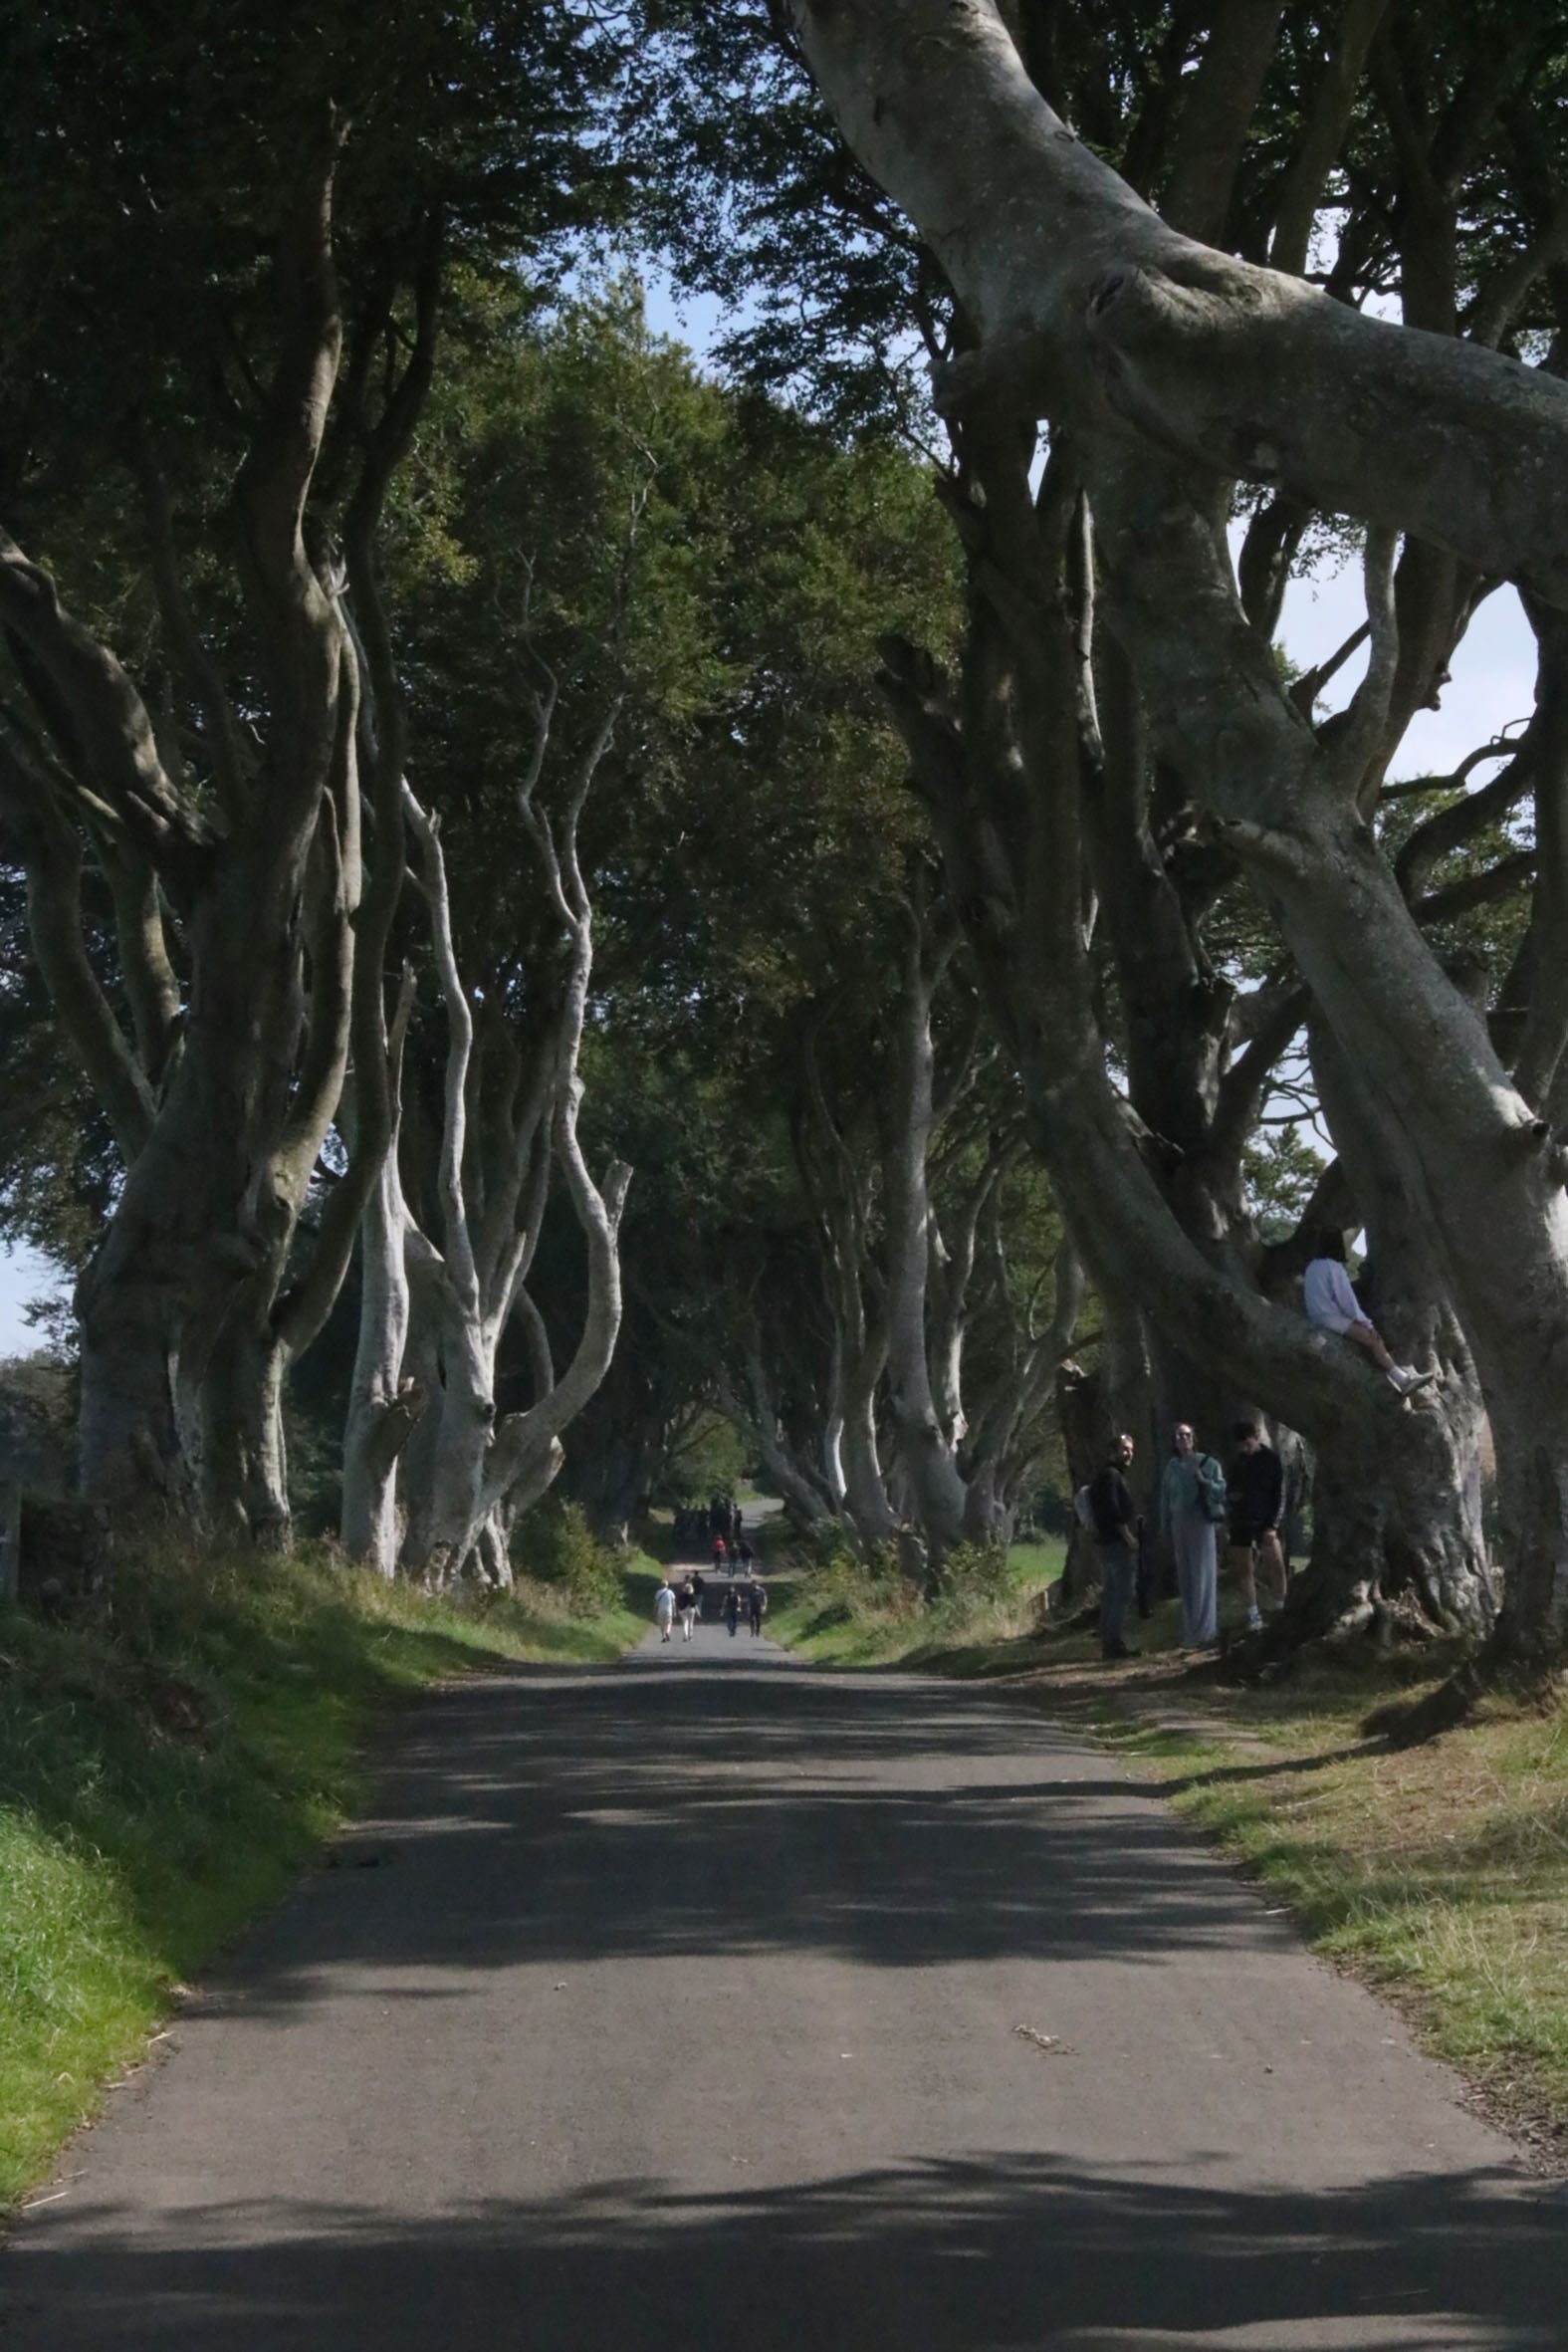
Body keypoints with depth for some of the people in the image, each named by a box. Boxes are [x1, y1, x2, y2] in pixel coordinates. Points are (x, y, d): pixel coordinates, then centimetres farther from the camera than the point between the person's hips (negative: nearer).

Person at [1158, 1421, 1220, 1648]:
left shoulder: (1207, 1463, -1)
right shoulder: (1171, 1468, 8)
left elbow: (1221, 1492, -4)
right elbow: (1165, 1501, 12)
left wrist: (1202, 1479, -18)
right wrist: (1166, 1530, 11)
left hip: (1202, 1522, -3)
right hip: (1180, 1524, 3)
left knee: (1202, 1577, -4)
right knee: (1186, 1579, 5)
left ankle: (1203, 1631, -1)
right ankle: (1191, 1630, 11)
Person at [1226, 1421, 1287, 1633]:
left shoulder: (1271, 1459, -5)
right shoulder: (1236, 1460, 4)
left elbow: (1279, 1494, -5)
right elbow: (1229, 1488, 16)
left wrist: (1273, 1525, -13)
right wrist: (1230, 1497, -9)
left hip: (1264, 1521, -2)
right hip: (1241, 1521, 2)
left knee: (1276, 1565, -10)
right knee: (1244, 1570, 1)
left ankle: (1280, 1610, 1)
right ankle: (1253, 1616, 8)